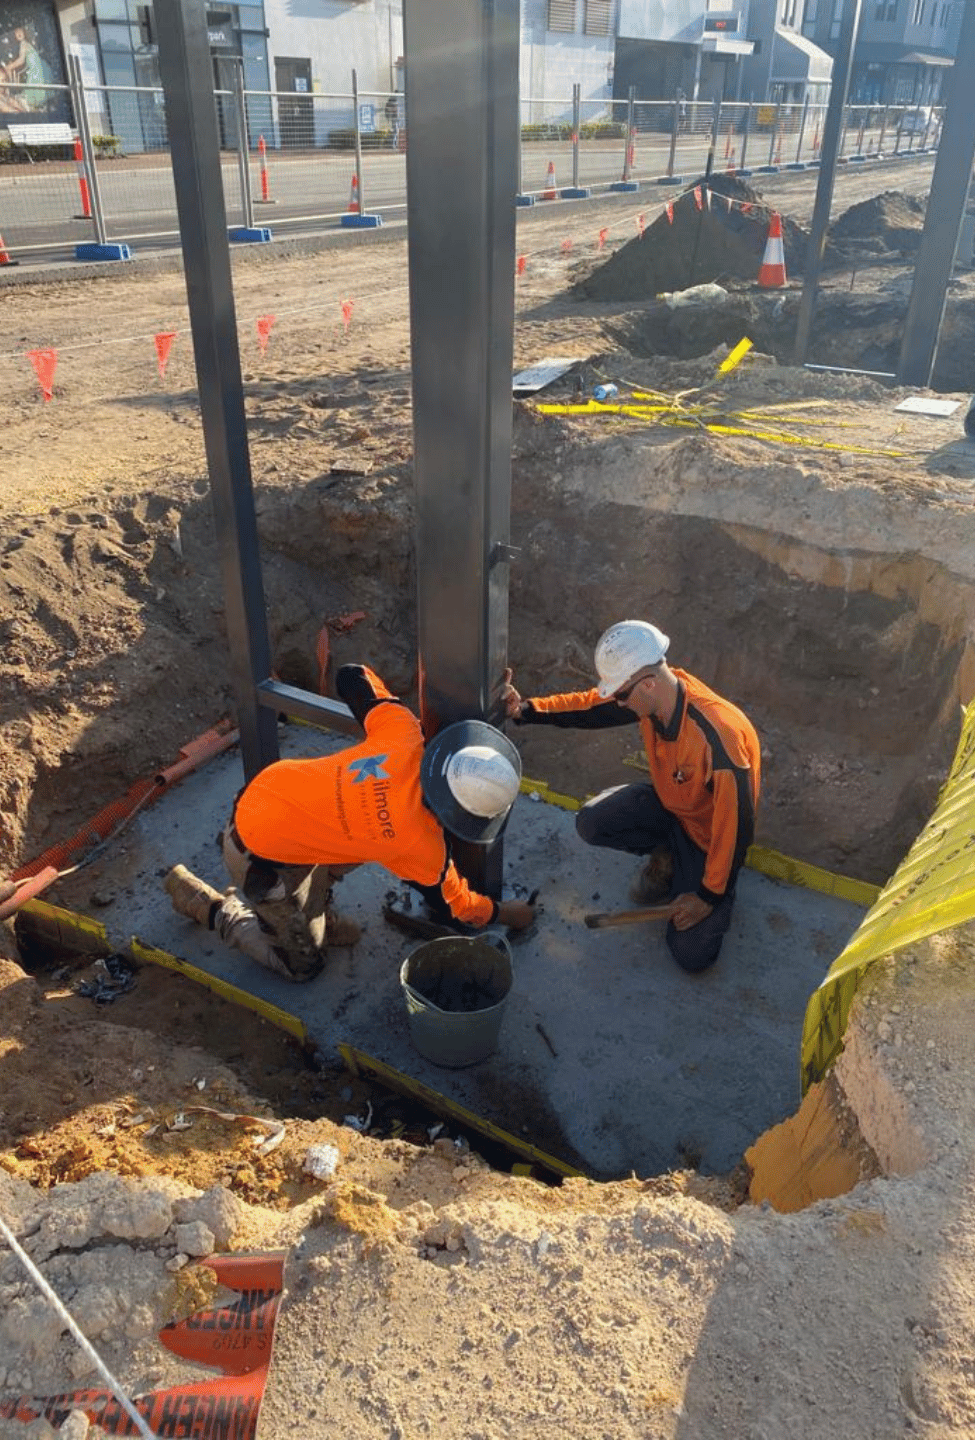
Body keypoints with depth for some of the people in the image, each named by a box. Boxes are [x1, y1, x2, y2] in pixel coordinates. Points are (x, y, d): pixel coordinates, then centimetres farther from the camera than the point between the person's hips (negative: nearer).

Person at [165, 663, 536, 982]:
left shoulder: (404, 736, -17)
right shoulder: (421, 844, -25)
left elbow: (351, 676, -3)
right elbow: (452, 907, -4)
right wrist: (504, 912, 14)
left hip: (265, 791, 7)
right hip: (261, 857, -6)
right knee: (302, 966, 13)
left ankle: (314, 915, 29)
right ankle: (209, 905, 19)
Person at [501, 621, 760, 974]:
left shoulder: (718, 737, -41)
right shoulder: (654, 692, -21)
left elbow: (737, 823, -32)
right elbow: (590, 706, -5)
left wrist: (710, 895, -23)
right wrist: (525, 709, -19)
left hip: (709, 829, -6)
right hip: (668, 802, 6)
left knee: (692, 954, -11)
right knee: (591, 822, -18)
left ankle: (692, 873, 18)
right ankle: (666, 856, 9)